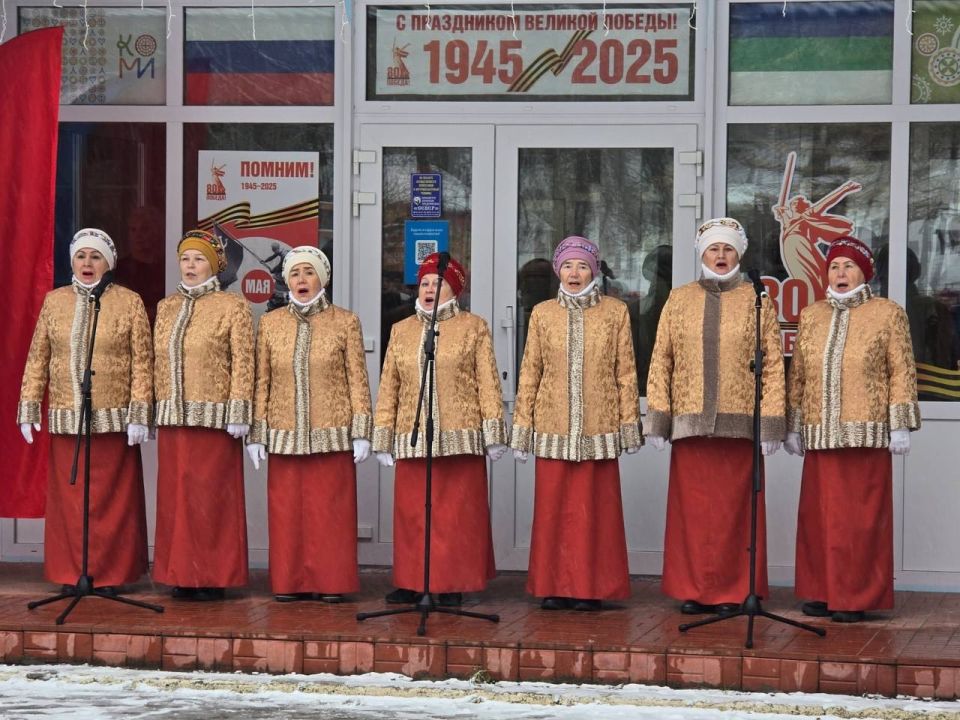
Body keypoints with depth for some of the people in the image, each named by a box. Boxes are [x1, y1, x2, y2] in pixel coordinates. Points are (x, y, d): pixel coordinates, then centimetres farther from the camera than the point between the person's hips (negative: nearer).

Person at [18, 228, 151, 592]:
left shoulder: (129, 302, 2)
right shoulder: (54, 301, 10)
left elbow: (142, 362, -2)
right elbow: (37, 359, 10)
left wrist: (139, 413, -9)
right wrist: (29, 408, 4)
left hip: (114, 422, -2)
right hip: (66, 421, 2)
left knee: (112, 500, 0)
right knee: (68, 498, 3)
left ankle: (111, 574, 7)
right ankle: (71, 572, 10)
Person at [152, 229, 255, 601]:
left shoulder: (232, 307, -2)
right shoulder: (166, 307, 14)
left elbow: (242, 362, -6)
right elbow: (159, 362, 15)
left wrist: (238, 414, -12)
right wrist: (157, 409, 10)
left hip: (214, 417, -5)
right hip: (173, 418, 5)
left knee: (212, 496, -3)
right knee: (175, 495, 5)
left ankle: (213, 576, 3)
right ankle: (183, 574, 11)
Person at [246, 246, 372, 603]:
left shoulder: (345, 322, 3)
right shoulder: (270, 323, 8)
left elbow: (357, 380, 2)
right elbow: (261, 382, 9)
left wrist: (361, 432, -3)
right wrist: (256, 434, 4)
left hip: (332, 435, -2)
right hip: (285, 436, 2)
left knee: (331, 510, -1)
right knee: (287, 511, 2)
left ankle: (331, 582, 6)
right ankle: (290, 582, 9)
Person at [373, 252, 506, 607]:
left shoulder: (473, 328, 6)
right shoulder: (401, 331, 15)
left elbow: (488, 382, 2)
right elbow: (388, 387, 14)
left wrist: (492, 433, -3)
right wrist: (383, 436, 8)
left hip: (460, 439, -3)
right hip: (412, 440, 3)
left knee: (458, 513, -2)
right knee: (411, 513, 1)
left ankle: (453, 585, 4)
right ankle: (410, 583, 8)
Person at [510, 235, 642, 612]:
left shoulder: (615, 312, 5)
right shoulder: (542, 314, 8)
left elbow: (625, 372, 5)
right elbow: (529, 373, 9)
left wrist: (629, 423, 1)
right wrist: (522, 426, 6)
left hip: (598, 427, -1)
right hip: (553, 426, 1)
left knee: (595, 507, 0)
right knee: (553, 507, 1)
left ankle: (591, 587, 6)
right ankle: (555, 587, 8)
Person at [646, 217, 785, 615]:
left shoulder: (757, 301, 5)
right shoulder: (679, 300, 10)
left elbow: (773, 365, 2)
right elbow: (660, 362, 8)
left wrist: (771, 422, -5)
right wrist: (658, 418, 1)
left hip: (740, 424, -2)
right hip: (691, 423, 2)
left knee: (735, 507, 0)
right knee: (692, 507, 2)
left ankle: (733, 591, 7)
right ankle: (694, 589, 9)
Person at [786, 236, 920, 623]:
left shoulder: (888, 314, 2)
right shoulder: (811, 317, 13)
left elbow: (902, 373, -1)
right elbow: (797, 376, 15)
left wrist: (900, 426, -7)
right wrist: (794, 427, 12)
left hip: (867, 435, -4)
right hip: (820, 435, 4)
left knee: (862, 516, -3)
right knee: (820, 515, 4)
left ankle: (856, 598, 2)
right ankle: (823, 592, 12)